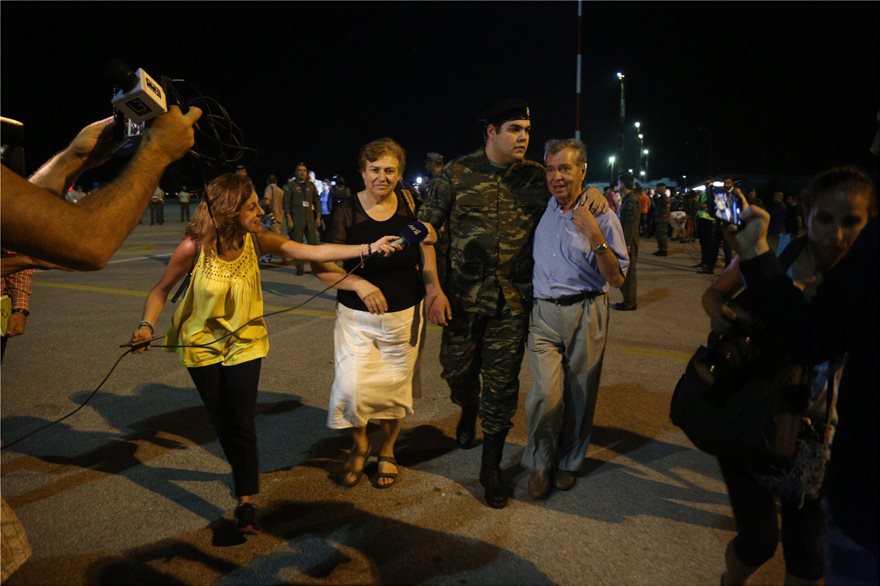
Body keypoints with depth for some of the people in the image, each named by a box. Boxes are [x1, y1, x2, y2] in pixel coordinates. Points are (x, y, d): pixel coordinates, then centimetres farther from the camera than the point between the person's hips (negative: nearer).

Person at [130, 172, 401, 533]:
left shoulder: (256, 239, -16)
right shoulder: (195, 246, -23)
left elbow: (312, 251, -19)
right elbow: (161, 290, -9)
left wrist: (370, 248, -24)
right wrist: (147, 326, -27)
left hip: (244, 342, 1)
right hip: (202, 345, 0)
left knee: (242, 422, -5)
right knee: (222, 422, 14)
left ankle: (246, 501, 9)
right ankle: (244, 474, 42)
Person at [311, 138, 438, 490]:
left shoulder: (407, 202, -2)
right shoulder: (347, 211, -9)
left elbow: (426, 241, 12)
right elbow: (321, 267, -9)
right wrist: (359, 283, -24)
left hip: (404, 315, 2)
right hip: (357, 317, -2)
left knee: (396, 388, 12)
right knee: (351, 388, -11)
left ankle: (387, 451, 38)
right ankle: (359, 445, 22)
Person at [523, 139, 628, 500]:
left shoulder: (602, 217, -3)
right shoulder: (541, 208, 7)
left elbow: (617, 278, -8)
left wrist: (595, 238, -20)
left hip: (586, 313, -1)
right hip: (545, 312, 2)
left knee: (579, 394, 6)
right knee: (546, 392, -11)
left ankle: (568, 462, 29)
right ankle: (540, 463, 11)